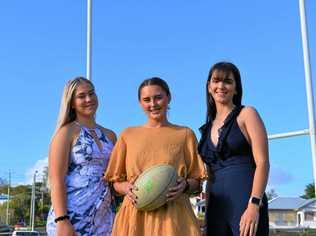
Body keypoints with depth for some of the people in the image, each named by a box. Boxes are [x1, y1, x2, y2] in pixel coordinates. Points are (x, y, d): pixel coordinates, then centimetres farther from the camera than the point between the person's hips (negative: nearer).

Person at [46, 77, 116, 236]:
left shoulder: (109, 135, 13)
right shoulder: (67, 132, -2)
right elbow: (56, 181, -9)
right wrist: (62, 220, -18)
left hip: (104, 218, 5)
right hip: (72, 217, -5)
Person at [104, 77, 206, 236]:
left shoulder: (185, 134, 9)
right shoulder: (128, 135, 11)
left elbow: (196, 182, 10)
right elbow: (116, 182, 13)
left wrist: (185, 185, -11)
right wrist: (127, 188, -8)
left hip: (173, 215, -1)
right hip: (135, 214, 1)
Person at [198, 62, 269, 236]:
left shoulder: (246, 114, 2)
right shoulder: (208, 128, 16)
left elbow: (262, 162, -7)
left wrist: (254, 205, -17)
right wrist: (208, 210, 14)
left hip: (245, 202, -5)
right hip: (216, 207, 5)